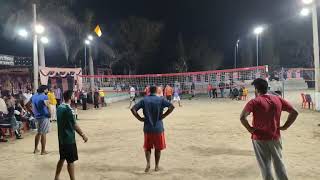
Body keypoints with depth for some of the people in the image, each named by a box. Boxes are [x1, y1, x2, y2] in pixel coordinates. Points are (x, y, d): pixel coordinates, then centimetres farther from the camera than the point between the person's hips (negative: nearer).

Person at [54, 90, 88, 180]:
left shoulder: (59, 108, 5)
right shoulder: (69, 109, -20)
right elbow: (75, 125, -18)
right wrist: (83, 135, -10)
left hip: (61, 138, 9)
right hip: (69, 139, -8)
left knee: (62, 158, 21)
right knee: (71, 161, 1)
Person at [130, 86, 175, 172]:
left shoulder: (144, 100, 0)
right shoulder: (160, 100, -3)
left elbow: (133, 109, -7)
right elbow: (172, 106, -13)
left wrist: (140, 118, -3)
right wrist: (163, 116, -8)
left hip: (147, 128, 1)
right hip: (158, 128, -1)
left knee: (147, 147, 17)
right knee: (158, 148, 15)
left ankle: (148, 163, -1)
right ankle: (156, 166, 21)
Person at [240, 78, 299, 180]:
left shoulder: (255, 102, -13)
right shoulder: (278, 99, 2)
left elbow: (242, 117, -26)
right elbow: (294, 112, 4)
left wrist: (250, 129, -12)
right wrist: (285, 126, 6)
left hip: (260, 138, -4)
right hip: (275, 137, 4)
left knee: (265, 165, 8)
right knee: (279, 163, 19)